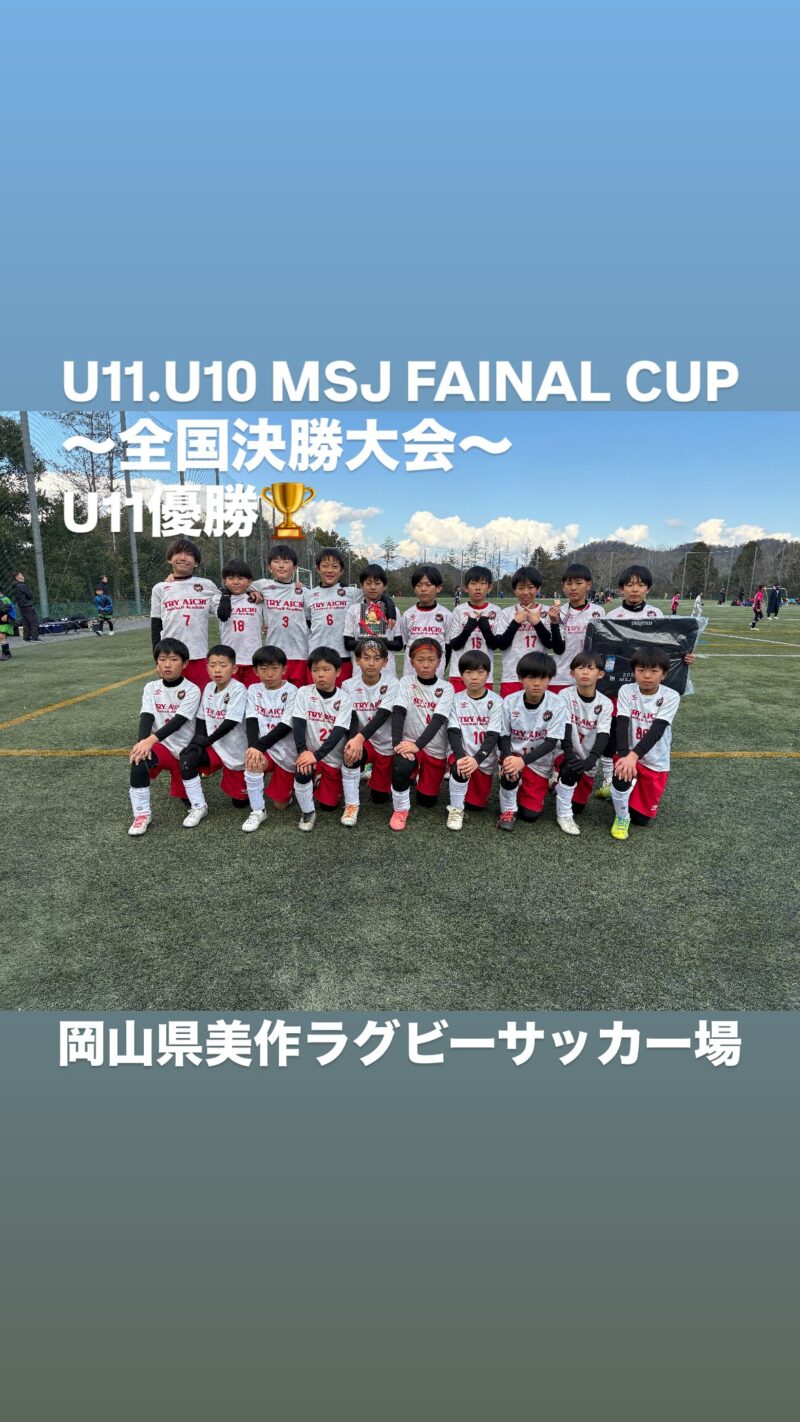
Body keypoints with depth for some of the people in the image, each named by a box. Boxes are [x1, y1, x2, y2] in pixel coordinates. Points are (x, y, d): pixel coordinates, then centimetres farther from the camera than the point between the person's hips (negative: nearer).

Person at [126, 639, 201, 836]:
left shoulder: (192, 690, -11)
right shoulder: (151, 688, 1)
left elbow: (178, 721, -22)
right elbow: (146, 717, -12)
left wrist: (152, 739, -35)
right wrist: (143, 742, -32)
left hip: (185, 749, -1)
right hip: (161, 746, 1)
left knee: (185, 797, 3)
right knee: (139, 759, -32)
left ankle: (175, 771, 39)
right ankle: (142, 813, -20)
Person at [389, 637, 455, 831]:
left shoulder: (446, 688, -6)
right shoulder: (405, 682, -5)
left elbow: (438, 720, -19)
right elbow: (398, 713, -16)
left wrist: (418, 744, -34)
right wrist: (398, 743, -33)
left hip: (436, 749, 1)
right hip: (410, 743, -1)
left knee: (427, 802, 7)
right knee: (401, 767, -36)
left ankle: (420, 777, 42)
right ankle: (401, 809, -9)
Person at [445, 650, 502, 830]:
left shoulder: (496, 701, -9)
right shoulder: (456, 699, -5)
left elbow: (493, 735, -16)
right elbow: (453, 732, -12)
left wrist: (476, 759, -31)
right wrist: (461, 756, -31)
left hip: (485, 759, 1)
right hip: (461, 754, -1)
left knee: (477, 804, 7)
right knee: (460, 769, -35)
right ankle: (456, 810, -11)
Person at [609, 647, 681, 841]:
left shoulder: (671, 697, -14)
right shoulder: (626, 690, -11)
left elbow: (656, 731, -26)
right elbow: (622, 725, -21)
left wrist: (633, 756, -40)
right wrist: (624, 756, -37)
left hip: (656, 762, 0)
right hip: (629, 755, 0)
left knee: (641, 819, 4)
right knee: (622, 777, -35)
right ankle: (621, 818, -4)